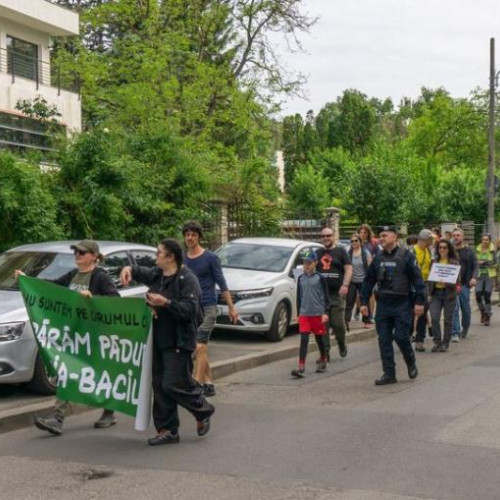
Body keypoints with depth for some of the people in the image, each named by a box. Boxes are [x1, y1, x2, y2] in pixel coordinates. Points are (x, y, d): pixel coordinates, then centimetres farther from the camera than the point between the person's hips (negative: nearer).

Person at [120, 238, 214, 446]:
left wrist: (166, 303, -28)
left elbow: (190, 309, -21)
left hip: (178, 343, -8)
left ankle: (203, 411, 17)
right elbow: (141, 272, 31)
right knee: (160, 386, 7)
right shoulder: (156, 275, 12)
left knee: (173, 385, -9)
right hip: (158, 341, 8)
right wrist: (129, 269, 10)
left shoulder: (187, 279, -13)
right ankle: (167, 430, 15)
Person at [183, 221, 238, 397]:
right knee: (201, 349, 10)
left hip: (207, 308, -5)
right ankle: (209, 384, 19)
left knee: (200, 347, -13)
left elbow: (221, 283, -2)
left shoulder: (210, 258, -4)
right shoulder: (183, 260, 10)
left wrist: (231, 307, -3)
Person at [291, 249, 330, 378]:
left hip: (318, 313, -2)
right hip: (304, 314, 2)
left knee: (319, 338, 11)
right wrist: (298, 313, 13)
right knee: (304, 339, -6)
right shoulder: (301, 278, 6)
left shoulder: (320, 278, -4)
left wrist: (325, 313, -9)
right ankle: (301, 367, -12)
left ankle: (323, 361, 32)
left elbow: (326, 296, -4)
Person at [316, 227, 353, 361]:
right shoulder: (317, 253, 17)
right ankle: (325, 353, 5)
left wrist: (345, 285, -15)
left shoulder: (341, 251, 6)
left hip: (337, 294, -3)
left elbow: (348, 269, -1)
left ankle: (342, 345, 22)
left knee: (337, 323, -6)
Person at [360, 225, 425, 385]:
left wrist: (419, 301, -14)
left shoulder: (406, 256, -6)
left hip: (402, 304, -5)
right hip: (383, 304, 5)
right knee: (384, 339, 3)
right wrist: (364, 302, 10)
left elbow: (417, 279, -8)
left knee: (401, 336, -8)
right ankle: (389, 374, 9)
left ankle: (411, 362, 21)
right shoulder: (378, 258, 10)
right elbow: (368, 281, 14)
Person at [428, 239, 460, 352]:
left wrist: (446, 282, -22)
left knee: (448, 320, 4)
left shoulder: (454, 262, 0)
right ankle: (437, 341, 3)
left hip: (449, 293, -2)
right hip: (436, 292, 2)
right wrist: (429, 293, 6)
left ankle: (445, 343, 15)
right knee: (434, 318, -9)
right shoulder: (434, 262, 9)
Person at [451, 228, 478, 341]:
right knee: (454, 309, -9)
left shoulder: (469, 251, 5)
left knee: (466, 309, 9)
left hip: (465, 284, 1)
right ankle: (455, 333, -6)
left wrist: (474, 277, -15)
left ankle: (465, 329, 32)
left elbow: (475, 266, 2)